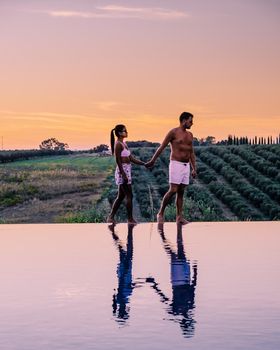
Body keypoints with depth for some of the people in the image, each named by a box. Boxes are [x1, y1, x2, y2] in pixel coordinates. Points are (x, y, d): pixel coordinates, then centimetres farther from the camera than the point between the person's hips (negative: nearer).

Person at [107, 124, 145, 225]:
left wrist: (144, 164, 13)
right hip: (122, 171, -10)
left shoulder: (123, 144, 16)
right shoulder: (118, 144, -12)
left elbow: (132, 159, 18)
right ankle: (130, 219, 0)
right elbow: (118, 160, -17)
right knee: (129, 195, -5)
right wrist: (123, 174, -22)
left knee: (121, 196, 11)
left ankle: (111, 217, 14)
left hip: (126, 171, 10)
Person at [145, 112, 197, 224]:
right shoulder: (173, 132, -7)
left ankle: (179, 217, 4)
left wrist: (194, 169, 12)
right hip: (176, 165, -6)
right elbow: (161, 147, -3)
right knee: (173, 191, -11)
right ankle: (161, 213, 3)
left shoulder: (189, 135, 14)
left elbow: (191, 153, 18)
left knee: (181, 192, 4)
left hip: (186, 166, 6)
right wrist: (152, 161, 1)